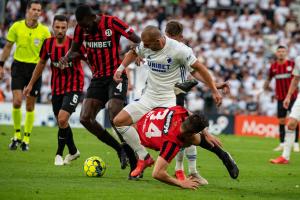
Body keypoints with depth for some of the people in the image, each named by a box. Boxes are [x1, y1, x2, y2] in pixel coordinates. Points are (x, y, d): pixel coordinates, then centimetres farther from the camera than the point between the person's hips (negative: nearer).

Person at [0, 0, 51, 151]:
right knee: (17, 102, -12)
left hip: (35, 67, 0)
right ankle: (17, 135, 6)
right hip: (19, 65, 0)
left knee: (30, 106, 4)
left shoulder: (44, 31, -5)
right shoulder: (16, 27, -4)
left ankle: (26, 139, 16)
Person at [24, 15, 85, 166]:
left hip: (74, 87, -5)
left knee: (62, 119, -20)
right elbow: (41, 63, 12)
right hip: (56, 89, 5)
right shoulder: (48, 44, -3)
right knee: (61, 122, 13)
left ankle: (59, 153, -2)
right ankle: (73, 151, 35)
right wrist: (31, 84, 18)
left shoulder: (74, 44, -16)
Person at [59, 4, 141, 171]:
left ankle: (135, 162, -10)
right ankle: (119, 149, 10)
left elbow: (138, 41, -15)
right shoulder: (81, 28, 0)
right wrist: (67, 57, -9)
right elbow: (74, 49, 13)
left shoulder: (112, 22, -15)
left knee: (116, 118, -20)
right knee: (85, 118, -6)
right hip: (98, 77, 6)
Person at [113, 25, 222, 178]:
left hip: (170, 99, -5)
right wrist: (120, 68, 7)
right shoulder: (145, 46, -4)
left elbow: (199, 68, -10)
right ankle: (143, 157, 3)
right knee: (118, 121, -5)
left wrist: (214, 91, -9)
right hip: (148, 97, 6)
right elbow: (133, 53, 21)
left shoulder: (178, 49, -19)